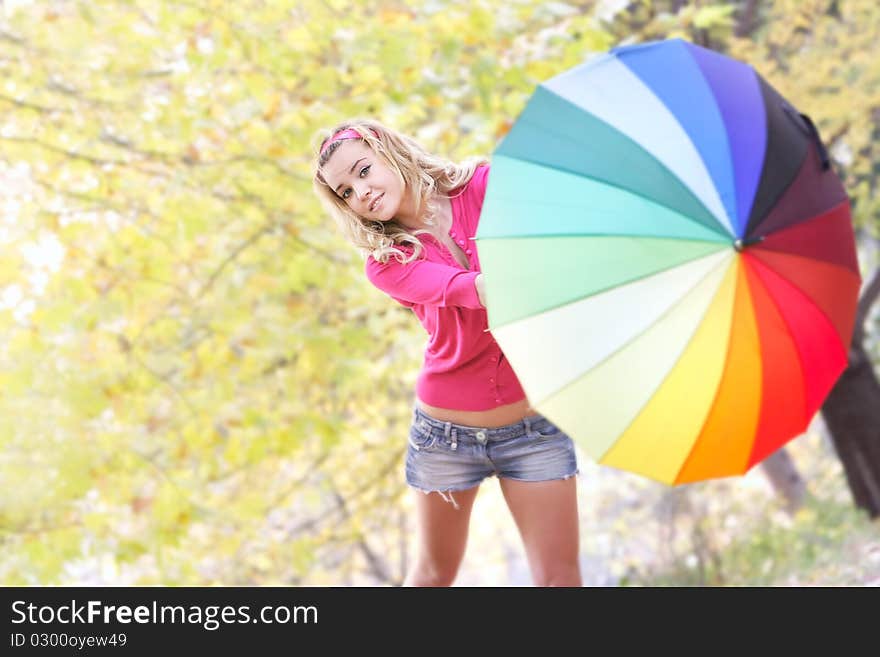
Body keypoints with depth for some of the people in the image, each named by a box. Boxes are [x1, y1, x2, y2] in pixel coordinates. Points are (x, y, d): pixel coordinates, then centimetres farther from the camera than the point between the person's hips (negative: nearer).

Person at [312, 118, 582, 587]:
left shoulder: (484, 186, -4)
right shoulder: (385, 263, -5)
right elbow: (464, 288, -24)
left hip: (533, 427, -1)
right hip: (446, 430, 1)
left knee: (559, 578, -3)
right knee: (435, 573, 15)